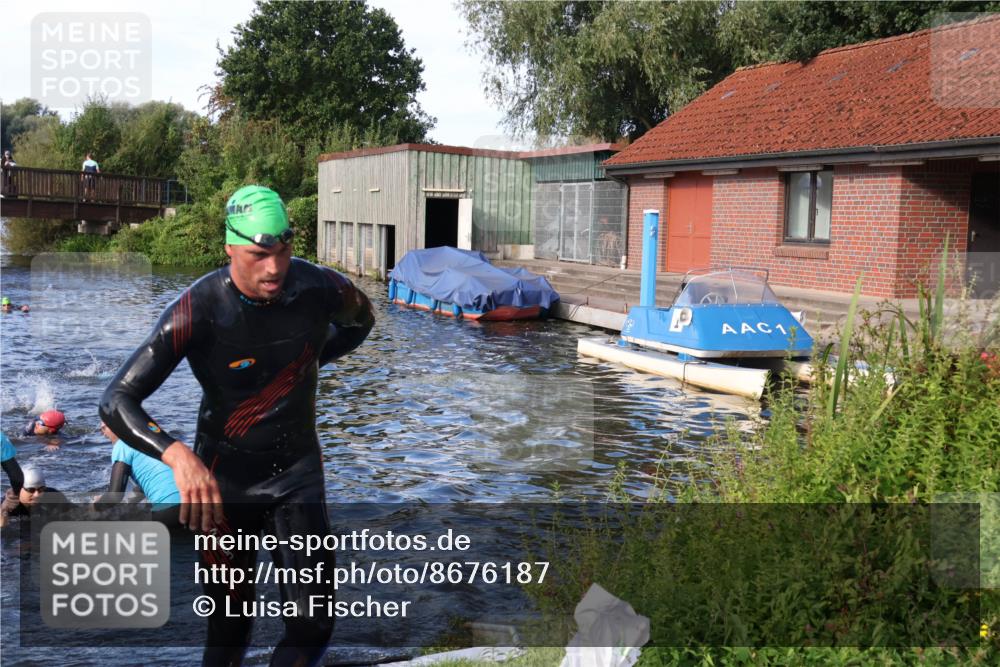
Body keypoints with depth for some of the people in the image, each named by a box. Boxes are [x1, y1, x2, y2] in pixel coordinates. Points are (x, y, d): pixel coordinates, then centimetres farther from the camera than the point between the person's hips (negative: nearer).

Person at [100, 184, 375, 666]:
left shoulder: (319, 288, -15)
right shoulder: (198, 310, -23)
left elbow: (361, 320, 12)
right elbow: (116, 401, -26)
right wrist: (179, 456, -42)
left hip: (297, 469, 2)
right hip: (224, 477, -2)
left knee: (312, 625, -6)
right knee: (229, 626, 9)